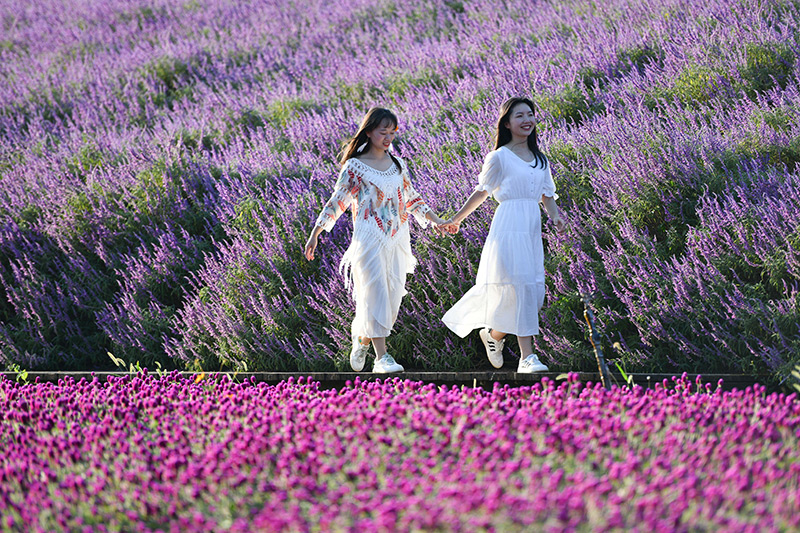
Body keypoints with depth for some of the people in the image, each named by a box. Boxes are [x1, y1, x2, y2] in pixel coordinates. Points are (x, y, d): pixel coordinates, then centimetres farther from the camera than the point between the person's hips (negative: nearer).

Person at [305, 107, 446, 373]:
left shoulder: (397, 163, 12)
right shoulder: (354, 166, -3)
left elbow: (411, 198, 21)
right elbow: (337, 202, -1)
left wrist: (435, 220, 13)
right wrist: (314, 235, -4)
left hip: (397, 238, 5)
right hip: (369, 239, -5)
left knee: (393, 295, 4)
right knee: (375, 294, -11)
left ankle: (361, 341, 26)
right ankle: (382, 357, -12)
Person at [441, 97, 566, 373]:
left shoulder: (540, 159, 16)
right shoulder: (499, 157, -2)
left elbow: (547, 194, 16)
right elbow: (482, 191, 7)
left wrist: (555, 215, -4)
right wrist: (456, 220, 11)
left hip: (532, 229, 7)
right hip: (509, 226, -7)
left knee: (534, 292, 3)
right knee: (521, 288, -14)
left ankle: (494, 334, 22)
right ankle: (527, 357, -12)